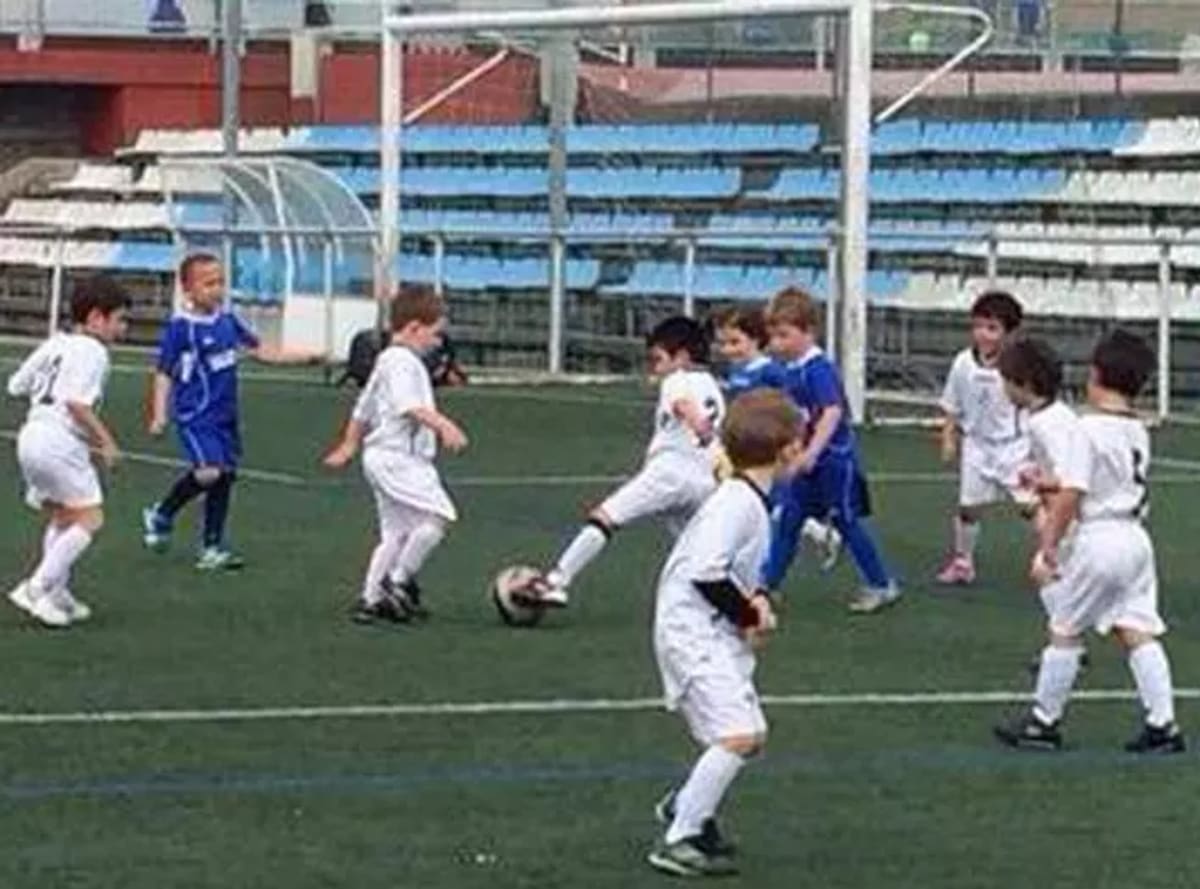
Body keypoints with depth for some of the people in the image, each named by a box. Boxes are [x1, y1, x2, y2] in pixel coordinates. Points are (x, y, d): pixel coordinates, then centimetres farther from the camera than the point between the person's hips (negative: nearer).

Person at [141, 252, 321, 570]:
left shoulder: (227, 320, 6)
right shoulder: (181, 327, -12)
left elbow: (260, 351, 15)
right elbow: (164, 374, -9)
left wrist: (305, 356, 10)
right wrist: (159, 415, -18)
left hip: (226, 414, 7)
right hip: (196, 415, -7)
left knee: (225, 475, 9)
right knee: (208, 471, -21)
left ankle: (212, 548, 19)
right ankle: (161, 515, 4)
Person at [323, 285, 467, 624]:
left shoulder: (386, 361, 22)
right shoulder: (402, 362, -13)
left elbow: (362, 409, 31)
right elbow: (409, 405, -31)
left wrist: (348, 446, 40)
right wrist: (443, 424, -42)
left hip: (383, 456, 11)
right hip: (397, 457, -11)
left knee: (397, 533, 12)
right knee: (438, 515, -15)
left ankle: (371, 598, 12)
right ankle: (399, 582, -9)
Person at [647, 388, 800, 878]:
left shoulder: (750, 501, 12)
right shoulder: (738, 503, -20)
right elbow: (705, 572, -27)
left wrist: (756, 600, 2)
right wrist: (749, 614, -15)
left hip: (719, 634, 10)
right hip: (692, 630, -10)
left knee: (750, 734, 16)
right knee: (737, 735, -19)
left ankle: (683, 806, 36)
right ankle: (678, 840, -15)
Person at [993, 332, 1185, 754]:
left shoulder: (1087, 429, -16)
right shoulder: (1137, 431, 8)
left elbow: (1071, 496, -19)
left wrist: (1048, 549, -13)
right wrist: (1049, 482, 23)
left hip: (1097, 540, -7)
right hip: (1135, 539, 7)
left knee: (1064, 632, 6)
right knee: (1137, 632, 7)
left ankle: (1043, 722, 14)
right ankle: (1163, 725, 2)